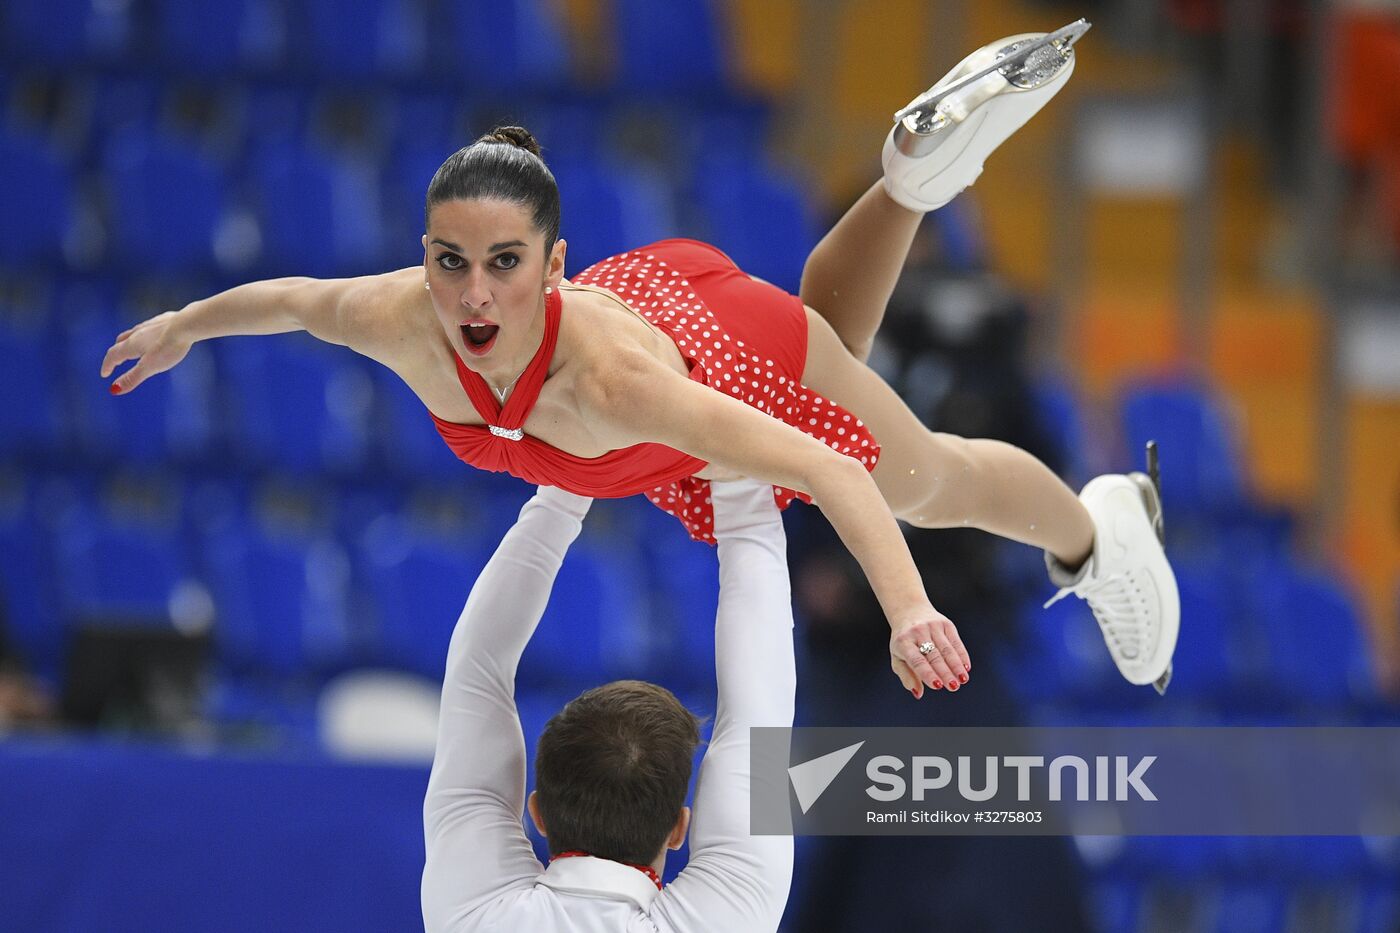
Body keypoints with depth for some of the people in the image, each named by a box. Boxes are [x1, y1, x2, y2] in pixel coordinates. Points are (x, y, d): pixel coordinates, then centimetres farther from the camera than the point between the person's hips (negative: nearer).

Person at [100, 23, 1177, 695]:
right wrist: (185, 324, 6)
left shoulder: (605, 376, -51)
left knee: (934, 482, 24)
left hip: (739, 346, -4)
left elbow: (821, 469, -53)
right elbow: (298, 296, -13)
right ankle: (918, 167, 47)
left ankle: (1095, 531, 52)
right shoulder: (401, 323, -38)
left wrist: (907, 607, -65)